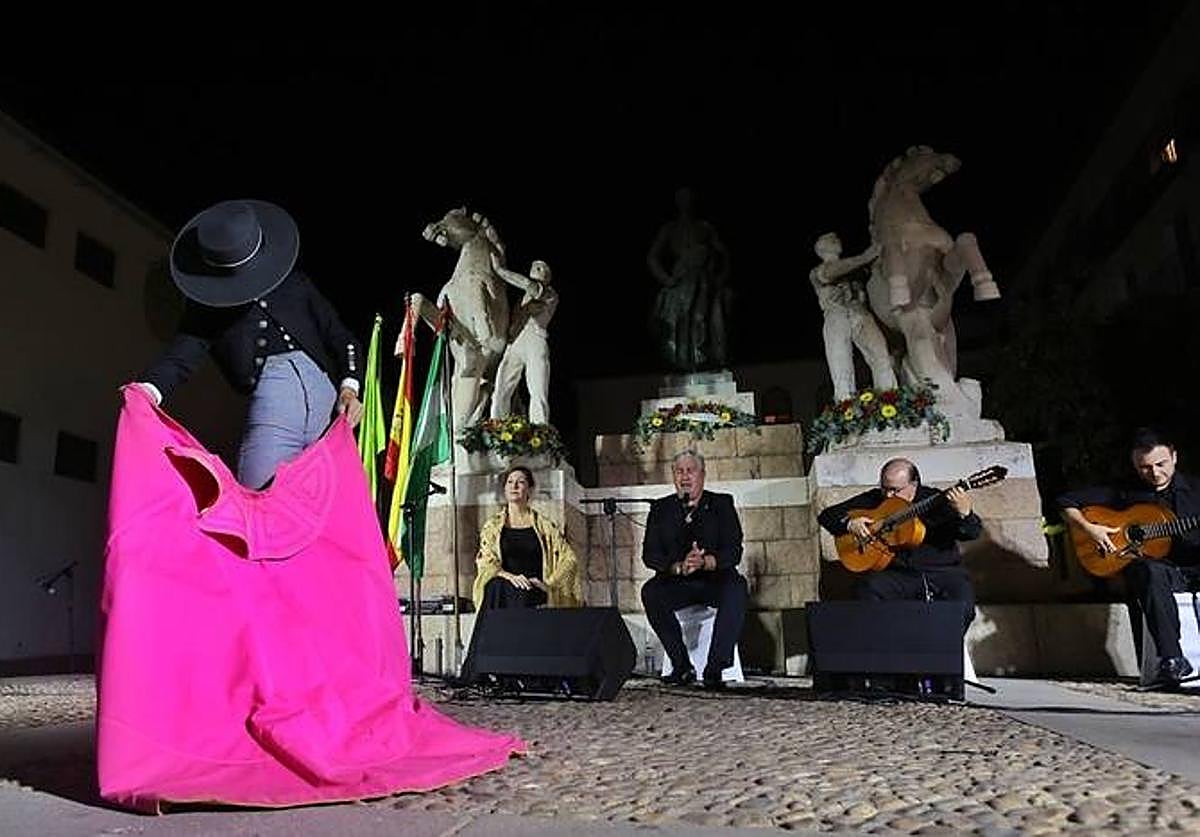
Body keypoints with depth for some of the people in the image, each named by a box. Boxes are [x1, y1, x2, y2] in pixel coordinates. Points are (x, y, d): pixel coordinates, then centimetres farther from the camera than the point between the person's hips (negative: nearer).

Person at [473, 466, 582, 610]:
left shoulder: (544, 525, 13)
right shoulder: (493, 525, 15)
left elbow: (569, 559, 9)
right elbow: (485, 562, 2)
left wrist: (549, 583, -7)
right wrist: (510, 577, -17)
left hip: (534, 594, 0)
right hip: (502, 594, 1)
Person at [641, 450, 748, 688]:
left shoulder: (722, 504, 7)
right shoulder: (661, 508, 10)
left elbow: (733, 552, -4)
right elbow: (649, 554, 0)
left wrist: (705, 562, -24)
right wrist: (679, 567, -19)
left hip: (715, 580, -1)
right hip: (676, 583, 1)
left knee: (736, 586, -33)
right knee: (650, 592, -29)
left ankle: (714, 668, -28)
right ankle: (682, 666, -20)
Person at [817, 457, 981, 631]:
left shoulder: (934, 500, 1)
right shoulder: (873, 499, 6)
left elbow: (973, 533, -6)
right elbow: (826, 515, 10)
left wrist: (964, 513, -29)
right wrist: (849, 524, -11)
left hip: (942, 571, -1)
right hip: (895, 572, 1)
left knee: (962, 607, -28)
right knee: (867, 591, -29)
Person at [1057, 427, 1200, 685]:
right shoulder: (1123, 492, 9)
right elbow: (1066, 501, 9)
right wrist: (1088, 528, -6)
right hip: (1157, 567, -1)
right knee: (1151, 572, -37)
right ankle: (1172, 659, -39)